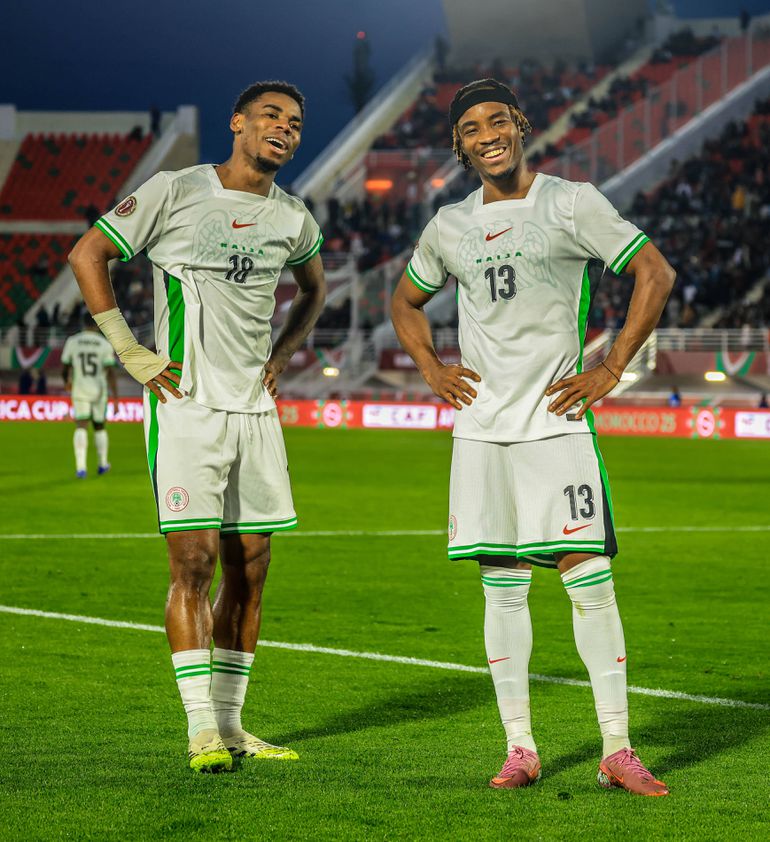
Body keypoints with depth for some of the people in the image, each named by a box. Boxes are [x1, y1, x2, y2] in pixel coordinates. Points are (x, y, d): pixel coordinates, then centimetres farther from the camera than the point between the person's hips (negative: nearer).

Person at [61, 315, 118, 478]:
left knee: (81, 428, -3)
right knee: (99, 427, 17)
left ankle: (80, 467, -19)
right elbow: (111, 373, -10)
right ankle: (103, 464, 29)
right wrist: (115, 397, -7)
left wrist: (67, 382, 28)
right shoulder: (105, 344, -5)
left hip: (79, 390, 0)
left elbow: (65, 369, 6)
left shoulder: (72, 341, -2)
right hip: (99, 391, 0)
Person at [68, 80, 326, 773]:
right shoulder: (175, 192, -6)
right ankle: (202, 731, -8)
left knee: (249, 566, 5)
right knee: (194, 561, -10)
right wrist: (131, 352, -5)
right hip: (187, 405, -6)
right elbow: (88, 256, -2)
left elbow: (314, 289, 30)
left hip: (255, 408, 6)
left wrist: (282, 355, 15)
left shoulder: (293, 218, 10)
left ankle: (230, 722, 13)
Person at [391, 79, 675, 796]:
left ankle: (616, 750, -5)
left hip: (556, 417, -4)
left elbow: (655, 273, -3)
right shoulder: (449, 227, 12)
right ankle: (519, 748, 10)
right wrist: (430, 368, 11)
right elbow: (405, 301, 29)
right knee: (502, 586, 4)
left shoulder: (571, 203, -2)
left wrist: (611, 370, -6)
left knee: (589, 578, -8)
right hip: (481, 426, 4)